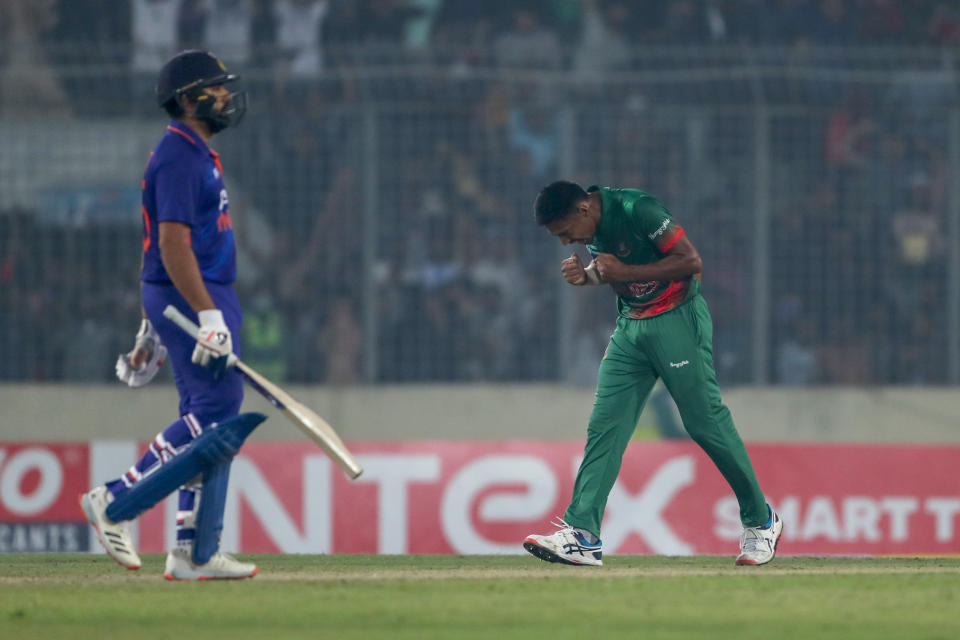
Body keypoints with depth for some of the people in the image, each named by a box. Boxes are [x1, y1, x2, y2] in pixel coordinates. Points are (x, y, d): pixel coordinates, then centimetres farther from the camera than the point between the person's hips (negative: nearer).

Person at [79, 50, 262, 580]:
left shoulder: (194, 153, 19)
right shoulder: (179, 155, -13)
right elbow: (173, 243, -22)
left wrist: (153, 328, 26)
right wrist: (207, 316, -27)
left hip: (204, 299, 11)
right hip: (192, 298, -11)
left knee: (211, 424, 7)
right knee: (216, 413, -15)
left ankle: (195, 554, 6)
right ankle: (115, 504, -10)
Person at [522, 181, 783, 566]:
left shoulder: (636, 210, -21)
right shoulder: (593, 225, 4)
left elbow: (691, 261, -21)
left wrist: (624, 272, -22)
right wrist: (586, 274, -3)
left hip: (677, 320, -7)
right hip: (630, 328, 7)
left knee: (705, 422, -4)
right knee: (604, 426, -5)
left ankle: (760, 521, 11)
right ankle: (582, 535, -12)